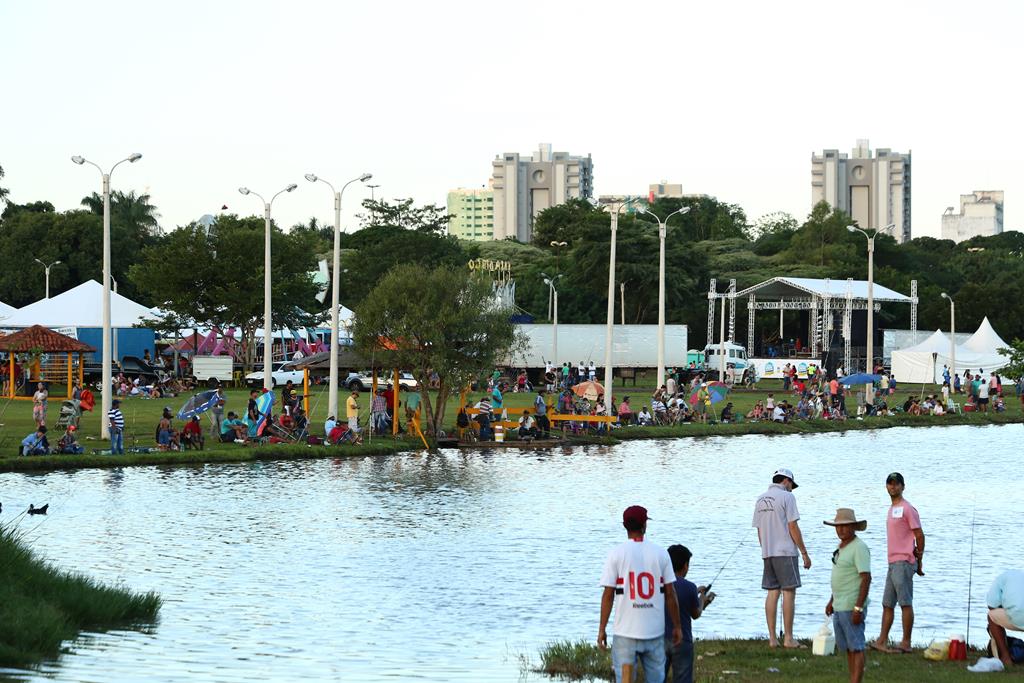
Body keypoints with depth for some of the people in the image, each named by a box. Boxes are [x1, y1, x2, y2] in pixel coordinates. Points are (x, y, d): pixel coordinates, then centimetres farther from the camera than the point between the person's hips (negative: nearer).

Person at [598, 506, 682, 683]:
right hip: (655, 631, 2)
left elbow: (608, 595, -6)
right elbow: (670, 595, 2)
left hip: (626, 631, -2)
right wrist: (677, 626, 11)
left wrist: (602, 629, 1)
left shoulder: (616, 554, -4)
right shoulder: (660, 554, 1)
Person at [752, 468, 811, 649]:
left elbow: (759, 530, 14)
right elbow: (793, 527, -11)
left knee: (772, 593, 7)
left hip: (767, 553, 7)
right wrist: (804, 553, -6)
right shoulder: (787, 497, -7)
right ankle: (788, 638, -7)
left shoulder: (760, 500, 13)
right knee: (789, 592, -4)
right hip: (785, 552, -7)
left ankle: (772, 638, 5)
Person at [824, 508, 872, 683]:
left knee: (856, 648, -7)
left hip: (852, 607, -9)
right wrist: (832, 601, 24)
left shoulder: (859, 548, -15)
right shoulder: (842, 547, 14)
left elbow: (866, 578, -20)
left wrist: (858, 608, -24)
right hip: (839, 607, 9)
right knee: (847, 648, 12)